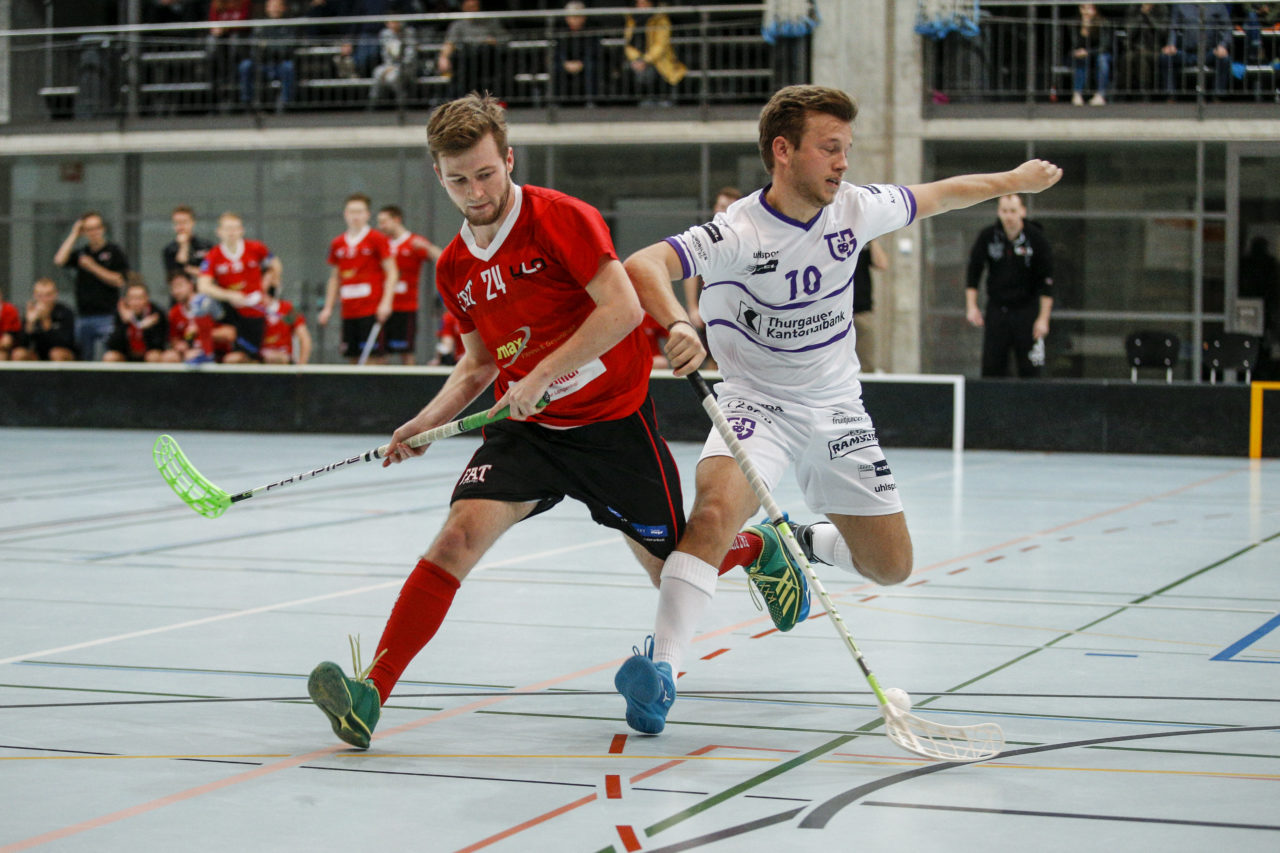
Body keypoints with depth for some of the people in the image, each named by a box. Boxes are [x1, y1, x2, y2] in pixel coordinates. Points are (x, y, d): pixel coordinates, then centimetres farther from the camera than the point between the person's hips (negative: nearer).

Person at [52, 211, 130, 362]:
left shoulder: (115, 252, 2)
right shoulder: (81, 253, 15)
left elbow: (120, 281, -7)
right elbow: (59, 260, -1)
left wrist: (93, 267, -10)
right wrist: (74, 235, 3)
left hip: (106, 317, -5)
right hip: (82, 316, 5)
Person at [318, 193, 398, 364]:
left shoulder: (377, 239, -2)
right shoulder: (337, 244, 12)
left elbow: (392, 273, -4)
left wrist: (386, 302, -15)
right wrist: (328, 308, 15)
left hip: (372, 310, -5)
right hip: (348, 311, 5)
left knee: (376, 357, -9)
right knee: (353, 358, 4)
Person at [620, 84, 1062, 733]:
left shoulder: (855, 208, -7)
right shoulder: (739, 234, -23)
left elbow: (938, 195, 13)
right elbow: (643, 264, -39)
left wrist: (1015, 181, 25)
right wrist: (676, 324, -59)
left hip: (837, 408, 5)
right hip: (757, 404, -5)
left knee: (892, 566, 9)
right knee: (717, 509, -35)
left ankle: (799, 542, 39)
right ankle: (660, 663, -30)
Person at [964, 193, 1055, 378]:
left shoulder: (1036, 238, -9)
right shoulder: (987, 236, -3)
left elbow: (1046, 280, -7)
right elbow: (973, 271, 4)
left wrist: (1043, 318, -10)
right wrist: (971, 306, -2)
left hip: (1027, 310, -2)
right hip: (996, 310, 2)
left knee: (1029, 370, -4)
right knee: (991, 368, 0)